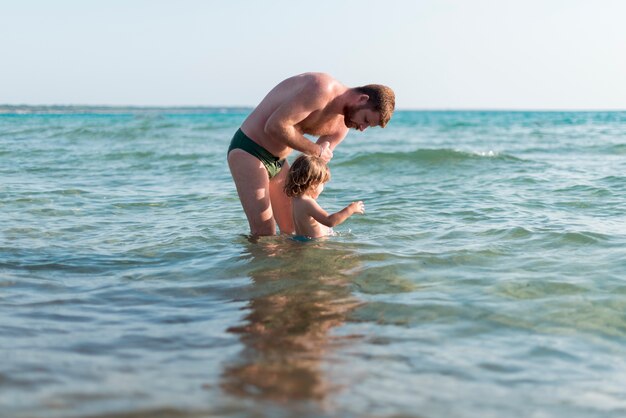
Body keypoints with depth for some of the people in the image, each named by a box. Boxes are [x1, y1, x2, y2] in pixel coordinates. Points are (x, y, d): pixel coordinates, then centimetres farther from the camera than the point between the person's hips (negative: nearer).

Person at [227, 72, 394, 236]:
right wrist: (315, 150, -21)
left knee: (292, 230, 11)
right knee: (264, 235, -15)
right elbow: (275, 126, -31)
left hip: (278, 161, 9)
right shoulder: (321, 89, -26)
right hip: (248, 150, -9)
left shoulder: (341, 125, 3)